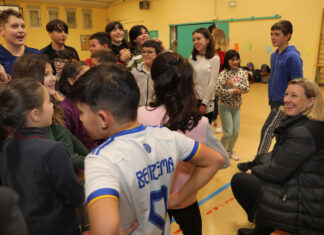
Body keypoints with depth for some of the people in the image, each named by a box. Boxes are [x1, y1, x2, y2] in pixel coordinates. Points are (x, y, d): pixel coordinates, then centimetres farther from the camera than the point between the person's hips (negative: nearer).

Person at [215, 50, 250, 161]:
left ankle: (230, 150, 33)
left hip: (237, 106, 5)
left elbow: (247, 88, -8)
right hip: (225, 106, -5)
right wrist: (233, 91, -18)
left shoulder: (242, 72, 1)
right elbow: (217, 90, -23)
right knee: (228, 132, -3)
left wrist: (234, 85, -18)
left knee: (236, 132, 10)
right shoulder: (224, 73, -13)